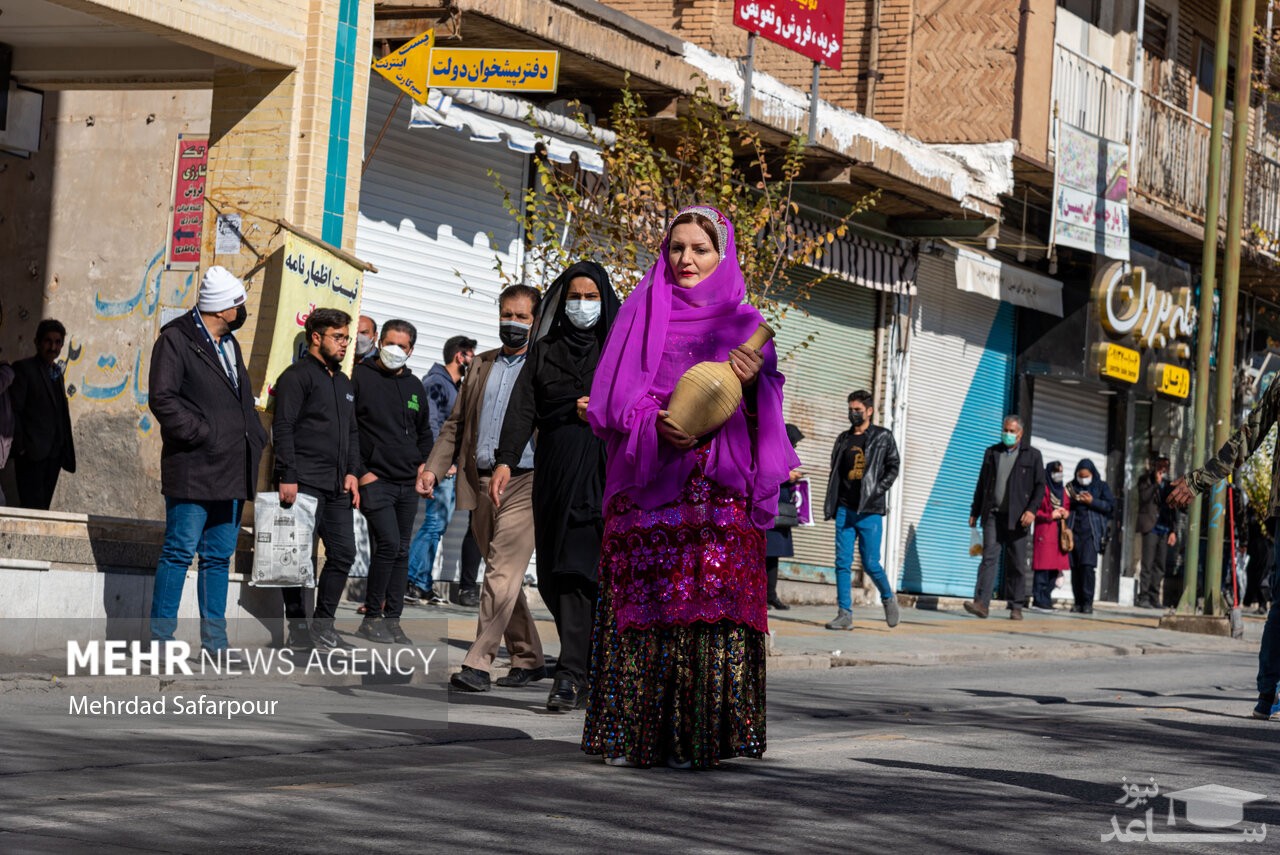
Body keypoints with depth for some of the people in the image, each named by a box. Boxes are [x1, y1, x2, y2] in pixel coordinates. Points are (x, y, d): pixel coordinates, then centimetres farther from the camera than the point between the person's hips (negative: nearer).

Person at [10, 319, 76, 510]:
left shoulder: (57, 371, 19)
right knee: (32, 507, -13)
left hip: (54, 454, 7)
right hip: (32, 452, -7)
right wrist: (20, 447, -15)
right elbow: (14, 410, -8)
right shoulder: (23, 368, -3)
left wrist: (66, 448, 10)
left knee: (43, 507, 4)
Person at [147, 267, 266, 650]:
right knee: (180, 551, -6)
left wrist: (255, 438, 11)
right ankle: (161, 637, -1)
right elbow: (162, 398, -15)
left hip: (230, 473, 8)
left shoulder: (229, 343, 20)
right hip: (193, 470, -8)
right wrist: (202, 434, -17)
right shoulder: (176, 340, -7)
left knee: (219, 556, 10)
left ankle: (215, 641, 14)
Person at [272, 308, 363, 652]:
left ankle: (323, 625, 16)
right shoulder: (297, 376, -3)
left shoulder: (344, 383, 22)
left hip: (337, 487, 8)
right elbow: (283, 428, -10)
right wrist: (287, 477, -17)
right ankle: (299, 629, -1)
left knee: (343, 553, 6)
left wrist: (353, 472, 12)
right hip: (304, 483, -8)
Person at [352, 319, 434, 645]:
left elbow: (424, 431, 27)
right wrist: (360, 471, -10)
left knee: (401, 551, 5)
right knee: (388, 543, -17)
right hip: (375, 480, -6)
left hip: (408, 484, 6)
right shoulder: (361, 377, -3)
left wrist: (423, 463, 10)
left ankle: (392, 620, 11)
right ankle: (371, 617, -7)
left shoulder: (414, 386, 14)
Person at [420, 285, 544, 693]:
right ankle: (528, 658, 22)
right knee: (503, 577, 11)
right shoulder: (481, 365, 17)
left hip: (524, 484, -6)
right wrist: (434, 468, 7)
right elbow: (455, 425, 19)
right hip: (480, 483, 6)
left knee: (502, 576, -13)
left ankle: (477, 663, -14)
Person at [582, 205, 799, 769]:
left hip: (717, 487, 0)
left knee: (708, 606, -10)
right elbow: (610, 394, 5)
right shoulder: (640, 315, 14)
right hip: (646, 483, 1)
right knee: (642, 603, -5)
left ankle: (699, 736, -8)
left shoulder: (744, 325, 14)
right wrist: (653, 422, -14)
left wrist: (750, 383, -13)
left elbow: (762, 412, 9)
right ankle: (635, 735, -2)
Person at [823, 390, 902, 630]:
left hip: (870, 511, -4)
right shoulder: (844, 439, 15)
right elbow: (835, 473, 17)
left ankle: (888, 597, 23)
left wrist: (876, 490, -13)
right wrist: (830, 506, 10)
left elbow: (893, 468, 1)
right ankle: (845, 614, -1)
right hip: (845, 509, 4)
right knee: (843, 562, -3)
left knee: (871, 563, -3)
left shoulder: (883, 438, 3)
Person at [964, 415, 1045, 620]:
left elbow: (1040, 486, 2)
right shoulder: (992, 453, 15)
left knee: (1017, 564, 2)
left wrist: (1032, 510, -12)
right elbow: (981, 484, 18)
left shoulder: (1032, 455, 6)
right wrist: (974, 512, 14)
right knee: (989, 558, -9)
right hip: (993, 515, 2)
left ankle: (1016, 607, 8)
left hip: (1017, 517, -2)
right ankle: (982, 603, -17)